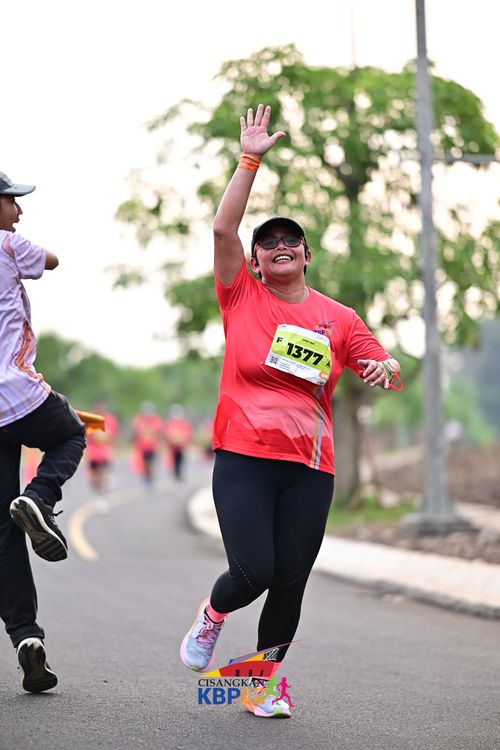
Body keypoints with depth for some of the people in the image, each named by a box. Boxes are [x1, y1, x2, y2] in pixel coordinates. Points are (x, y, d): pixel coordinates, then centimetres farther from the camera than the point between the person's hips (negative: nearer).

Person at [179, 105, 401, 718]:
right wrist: (250, 160, -9)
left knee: (290, 585, 1)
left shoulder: (338, 318, 11)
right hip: (243, 459, -2)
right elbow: (223, 228, -6)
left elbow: (387, 371, 14)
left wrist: (383, 368, -10)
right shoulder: (242, 297, 6)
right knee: (252, 572, -14)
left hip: (310, 468, 2)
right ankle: (213, 614, 22)